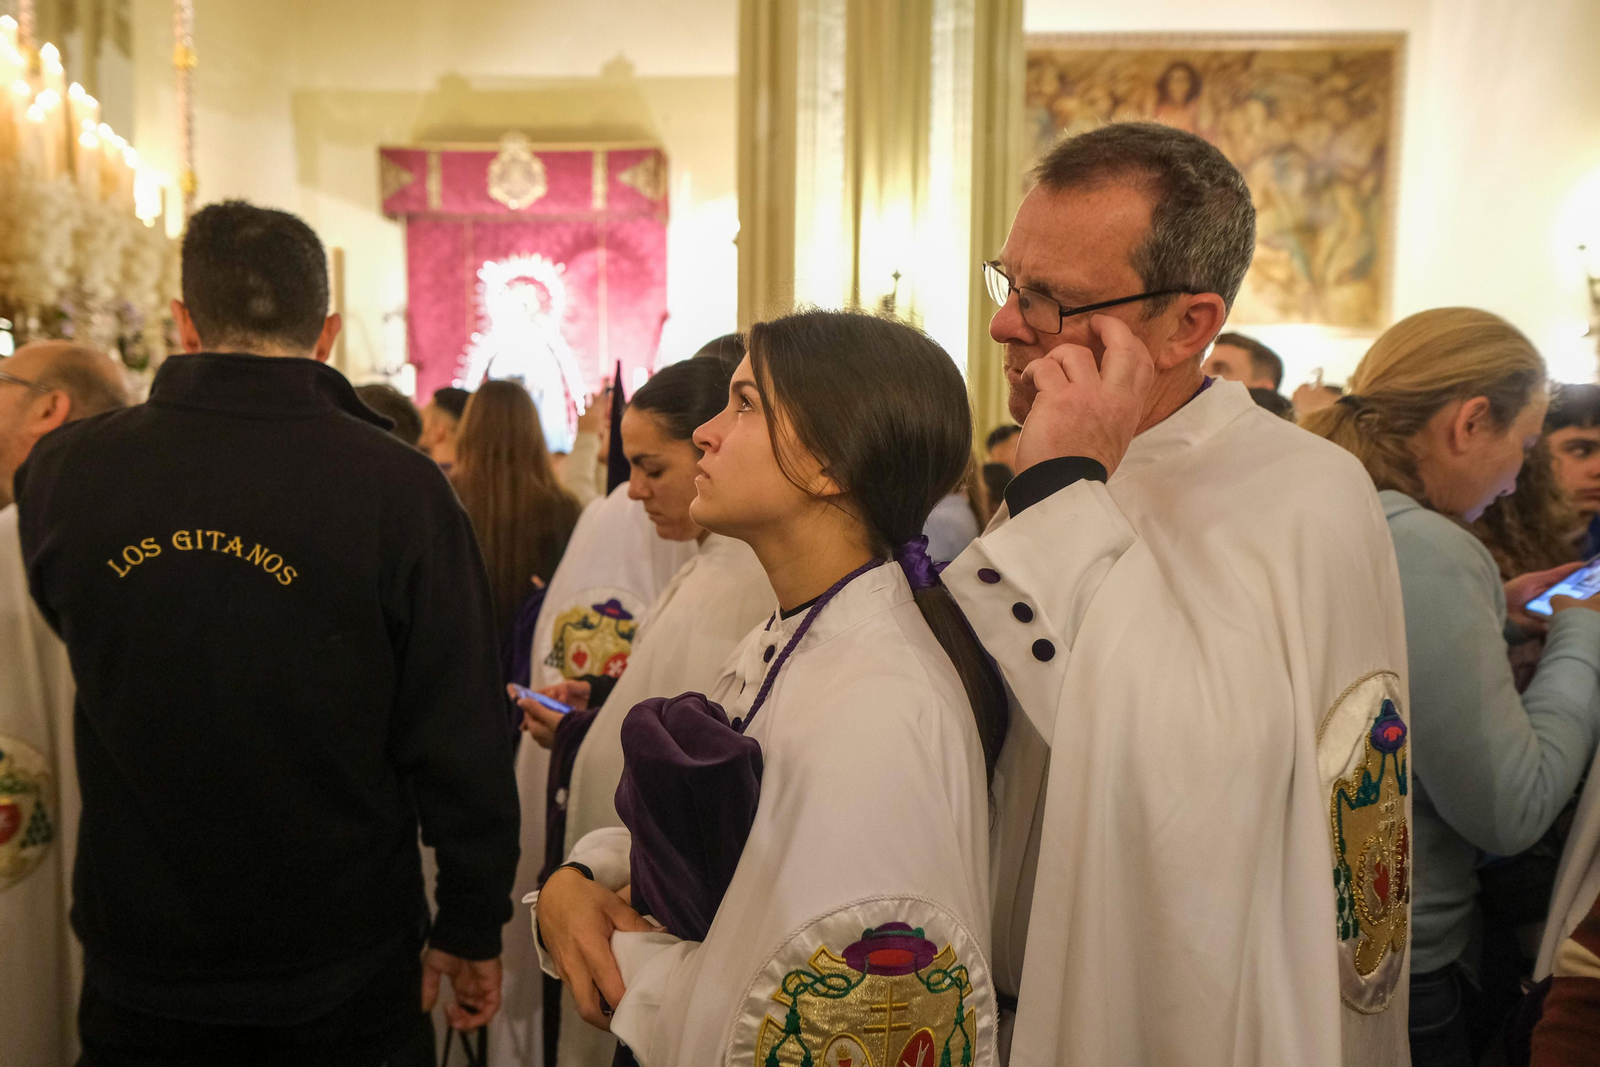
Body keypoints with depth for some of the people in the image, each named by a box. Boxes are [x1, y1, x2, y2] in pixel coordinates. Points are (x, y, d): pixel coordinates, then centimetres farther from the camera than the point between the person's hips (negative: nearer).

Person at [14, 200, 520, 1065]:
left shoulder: (60, 471, -10)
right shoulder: (399, 487, -20)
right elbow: (462, 740, -17)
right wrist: (473, 929, -3)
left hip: (136, 964, 2)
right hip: (344, 974, -1)